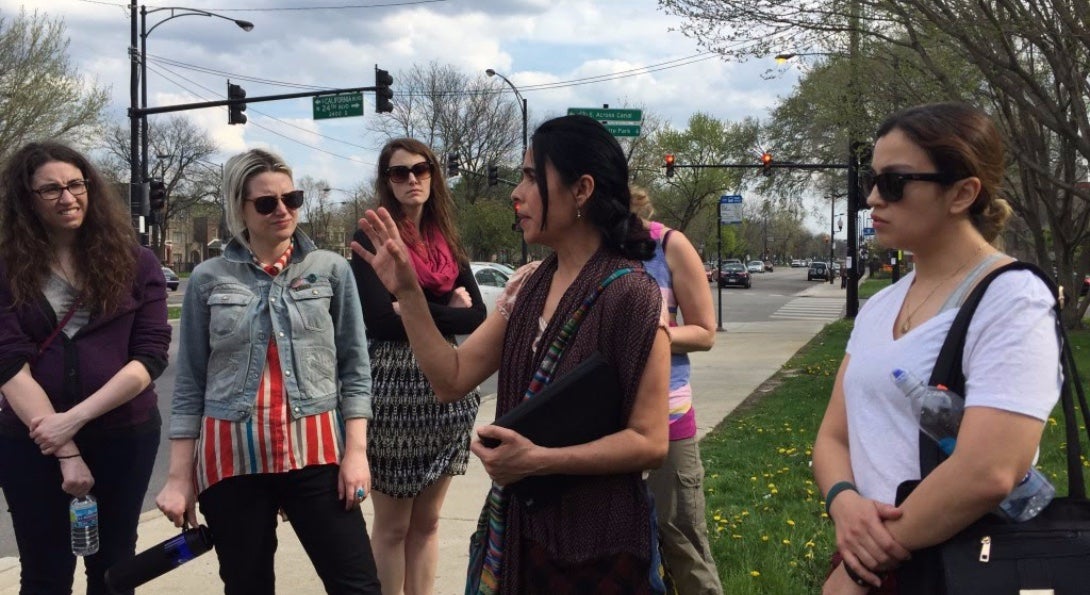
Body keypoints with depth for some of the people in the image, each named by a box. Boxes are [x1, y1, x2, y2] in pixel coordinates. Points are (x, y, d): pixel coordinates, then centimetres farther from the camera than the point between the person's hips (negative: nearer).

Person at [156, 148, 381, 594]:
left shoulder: (332, 270, 4)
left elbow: (354, 368, 4)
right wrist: (179, 475, 3)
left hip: (315, 450, 0)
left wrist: (356, 450, -5)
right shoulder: (208, 279, 4)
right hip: (232, 456, 1)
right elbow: (189, 384, 6)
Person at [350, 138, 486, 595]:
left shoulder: (447, 242, 12)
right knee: (393, 524, 5)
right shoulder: (372, 237, -3)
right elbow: (381, 317, -16)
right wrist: (446, 313, -8)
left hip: (446, 387, 5)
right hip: (393, 387, -5)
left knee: (427, 521, 11)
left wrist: (414, 310, -11)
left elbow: (478, 316, 2)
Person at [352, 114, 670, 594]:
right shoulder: (527, 285, 4)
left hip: (596, 545, -6)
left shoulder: (629, 294, -17)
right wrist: (407, 292, -5)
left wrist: (538, 460, -25)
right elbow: (452, 379, 3)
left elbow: (649, 441, -18)